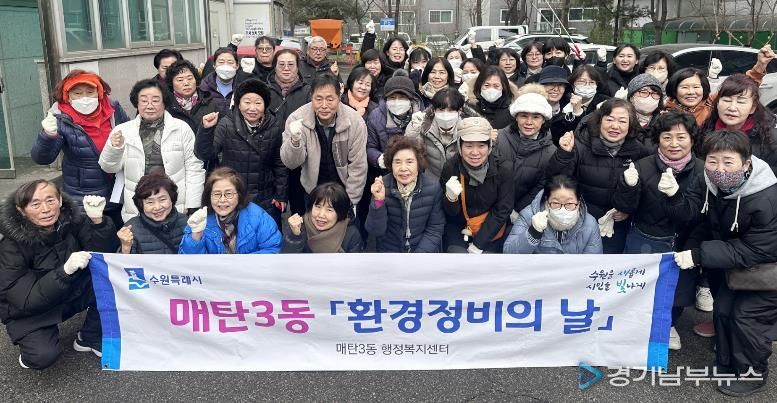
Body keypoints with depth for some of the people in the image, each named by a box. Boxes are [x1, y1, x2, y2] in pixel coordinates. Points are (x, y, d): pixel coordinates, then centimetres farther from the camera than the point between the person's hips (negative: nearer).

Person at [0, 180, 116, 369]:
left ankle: (90, 338, 1)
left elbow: (104, 254, -16)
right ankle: (31, 346, 8)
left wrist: (97, 219, -33)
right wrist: (65, 271, -41)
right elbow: (25, 300, -27)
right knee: (44, 355, -30)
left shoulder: (70, 219, -14)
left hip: (71, 294, 4)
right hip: (29, 311, -4)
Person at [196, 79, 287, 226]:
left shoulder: (274, 127, -2)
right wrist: (206, 129, -29)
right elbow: (204, 154, -13)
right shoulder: (226, 125, -9)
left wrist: (281, 196, 6)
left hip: (265, 202, 2)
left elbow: (280, 164, 6)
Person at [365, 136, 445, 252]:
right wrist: (378, 201, -26)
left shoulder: (433, 187, -10)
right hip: (389, 249, 1)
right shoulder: (382, 186, -11)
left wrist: (420, 253, -14)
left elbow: (435, 229, -4)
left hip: (425, 248, 0)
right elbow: (375, 231, -12)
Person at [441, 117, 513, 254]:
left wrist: (479, 243, -13)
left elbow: (502, 211, -8)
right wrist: (450, 198, -31)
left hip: (491, 229, 0)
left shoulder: (504, 169, -15)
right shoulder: (451, 167, -14)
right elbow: (450, 213, -8)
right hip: (458, 227, 0)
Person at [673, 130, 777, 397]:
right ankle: (726, 365, 34)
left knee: (747, 315, -6)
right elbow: (693, 213, -9)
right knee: (723, 309, 13)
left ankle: (753, 374, 17)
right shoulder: (711, 183, -16)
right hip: (736, 264, 7)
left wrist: (698, 255, -35)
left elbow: (754, 251, -32)